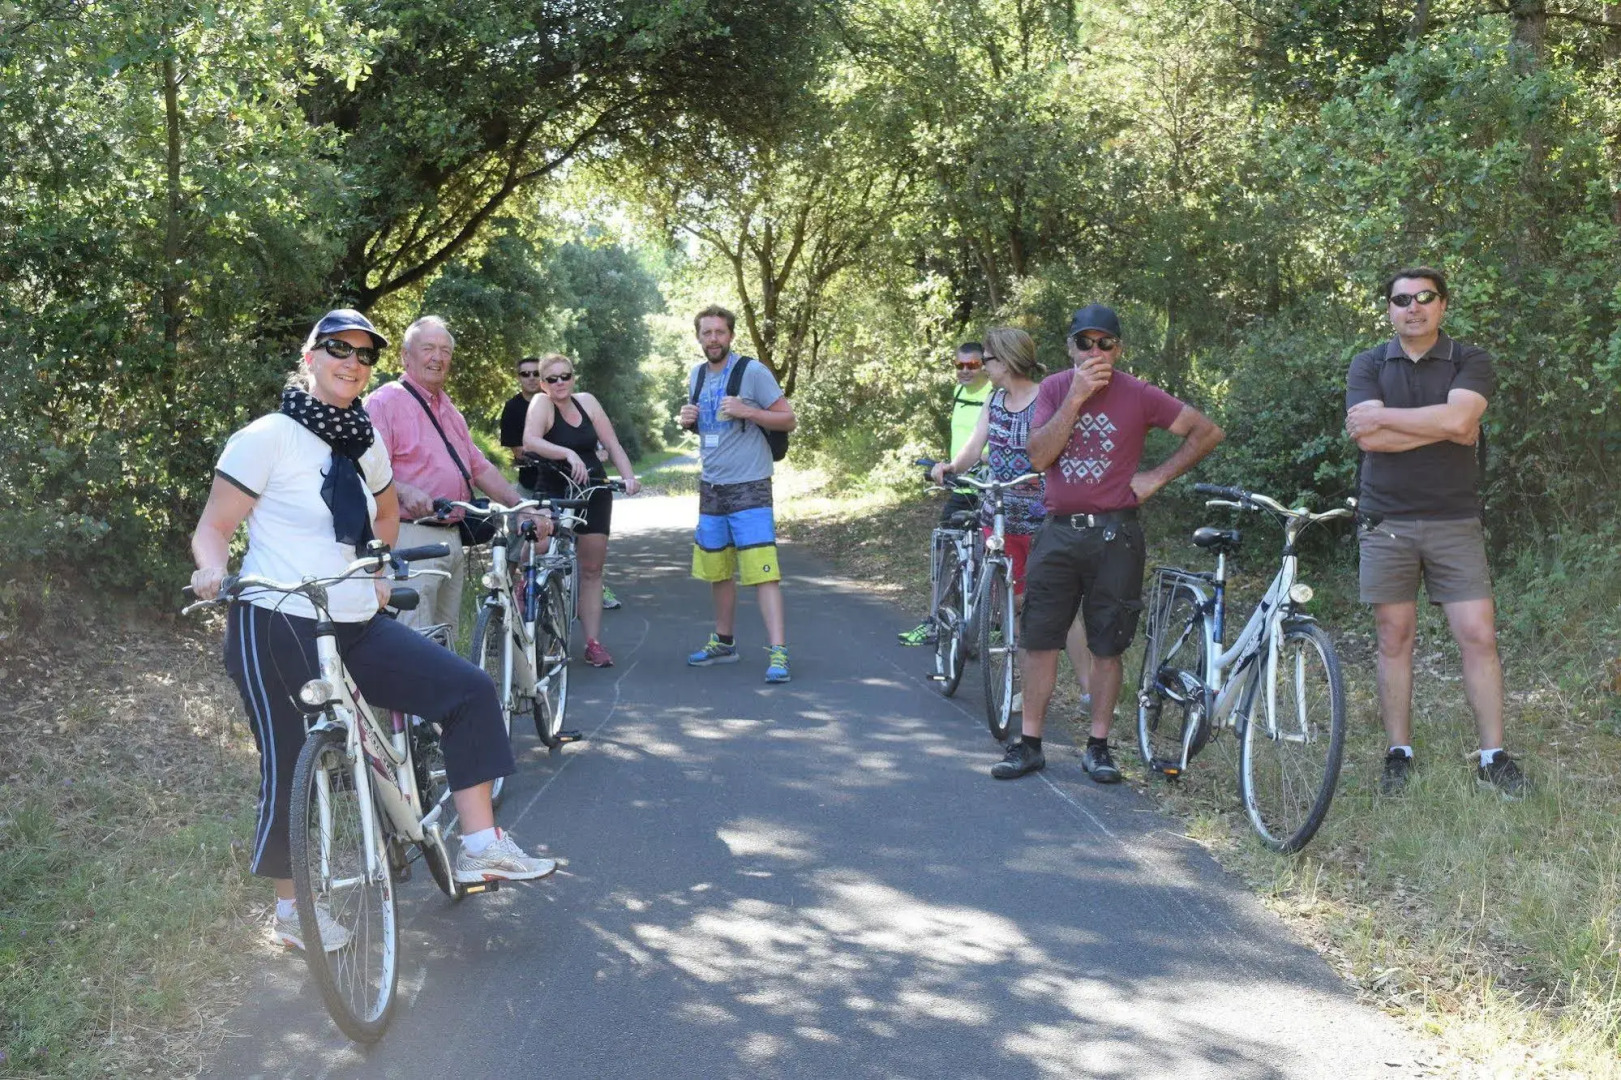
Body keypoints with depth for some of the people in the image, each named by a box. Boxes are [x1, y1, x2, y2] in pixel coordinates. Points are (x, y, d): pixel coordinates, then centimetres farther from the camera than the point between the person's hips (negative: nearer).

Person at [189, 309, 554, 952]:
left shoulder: (367, 445, 11)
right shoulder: (268, 437, -8)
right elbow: (214, 526, -9)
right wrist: (213, 568, -28)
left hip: (356, 628, 6)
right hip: (278, 629, -6)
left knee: (470, 690, -4)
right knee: (290, 768, 0)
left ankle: (480, 845, 1)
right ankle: (290, 911, 19)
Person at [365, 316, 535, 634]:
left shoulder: (448, 409, 22)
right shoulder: (385, 401, -6)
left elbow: (480, 468, 22)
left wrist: (522, 505, 11)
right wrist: (404, 492, -34)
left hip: (453, 537, 9)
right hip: (412, 538, -9)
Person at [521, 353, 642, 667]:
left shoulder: (586, 402, 5)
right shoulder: (541, 404, -8)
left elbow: (612, 444, 4)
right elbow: (530, 441, -27)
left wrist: (628, 477, -11)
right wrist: (568, 453, -40)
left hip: (594, 493, 4)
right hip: (554, 495, -4)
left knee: (592, 569, 4)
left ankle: (593, 642, 7)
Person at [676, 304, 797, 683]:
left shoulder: (753, 372, -10)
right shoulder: (696, 376, 10)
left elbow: (787, 420, -9)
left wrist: (746, 411, -23)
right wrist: (688, 421, 0)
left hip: (749, 487, -7)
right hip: (711, 487, 7)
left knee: (762, 571, -13)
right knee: (718, 571, 15)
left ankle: (778, 652, -16)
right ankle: (724, 642, 29)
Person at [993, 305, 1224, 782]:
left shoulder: (1138, 395, -4)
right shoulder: (1054, 388, 3)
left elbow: (1208, 432, 0)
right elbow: (1039, 455, -10)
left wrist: (1156, 477, -4)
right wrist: (1076, 397, -17)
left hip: (1114, 534, -2)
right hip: (1058, 532, 2)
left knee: (1106, 646, 4)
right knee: (1039, 639, 3)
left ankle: (1098, 747, 15)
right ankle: (1029, 744, 12)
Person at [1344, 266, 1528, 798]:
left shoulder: (1471, 361, 3)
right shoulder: (1368, 365, 6)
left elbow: (1458, 417, -17)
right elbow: (1369, 438, -10)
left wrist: (1380, 415, -10)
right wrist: (1445, 428, -12)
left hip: (1454, 521, -1)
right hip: (1387, 522, 1)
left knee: (1479, 637, -4)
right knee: (1394, 637, 5)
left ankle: (1493, 758, 4)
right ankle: (1399, 755, 13)